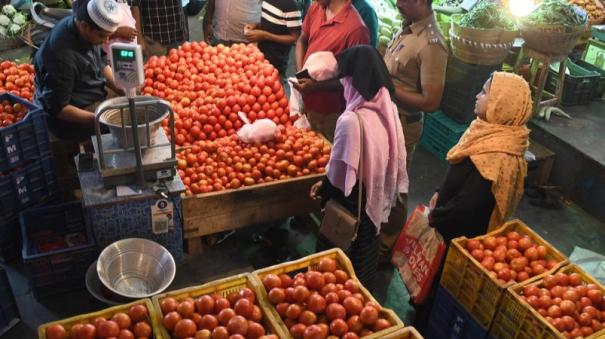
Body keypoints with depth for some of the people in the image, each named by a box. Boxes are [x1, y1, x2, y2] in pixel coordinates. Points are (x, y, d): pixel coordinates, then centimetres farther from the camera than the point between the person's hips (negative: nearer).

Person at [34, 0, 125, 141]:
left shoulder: (87, 33, -8)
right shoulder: (61, 55, -32)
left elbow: (101, 65, 11)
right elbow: (58, 108, -26)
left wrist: (120, 88, -4)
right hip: (68, 118, -9)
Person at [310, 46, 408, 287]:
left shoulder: (351, 120, -29)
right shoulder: (389, 110, -6)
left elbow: (340, 173, -22)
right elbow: (393, 159, 3)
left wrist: (322, 189, -1)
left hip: (353, 204, -7)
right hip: (378, 199, 7)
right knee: (367, 253, 26)